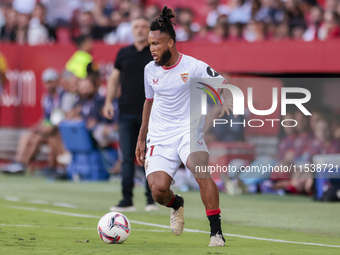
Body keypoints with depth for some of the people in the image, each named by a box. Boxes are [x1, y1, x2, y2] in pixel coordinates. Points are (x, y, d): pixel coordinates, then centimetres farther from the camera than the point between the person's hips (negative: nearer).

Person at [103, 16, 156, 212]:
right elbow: (114, 78, 18)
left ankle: (152, 199, 6)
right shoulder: (124, 53, 11)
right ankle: (127, 200, 2)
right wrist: (109, 102, 7)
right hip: (126, 113, 3)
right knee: (127, 158, 0)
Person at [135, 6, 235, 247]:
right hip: (159, 137, 3)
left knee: (202, 172, -31)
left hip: (188, 131, -3)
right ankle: (176, 204, 22)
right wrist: (141, 139, 24)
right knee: (158, 189, -17)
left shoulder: (193, 66, -6)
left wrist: (227, 101, -22)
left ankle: (216, 232, -22)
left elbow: (223, 85, 1)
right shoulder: (150, 70, 7)